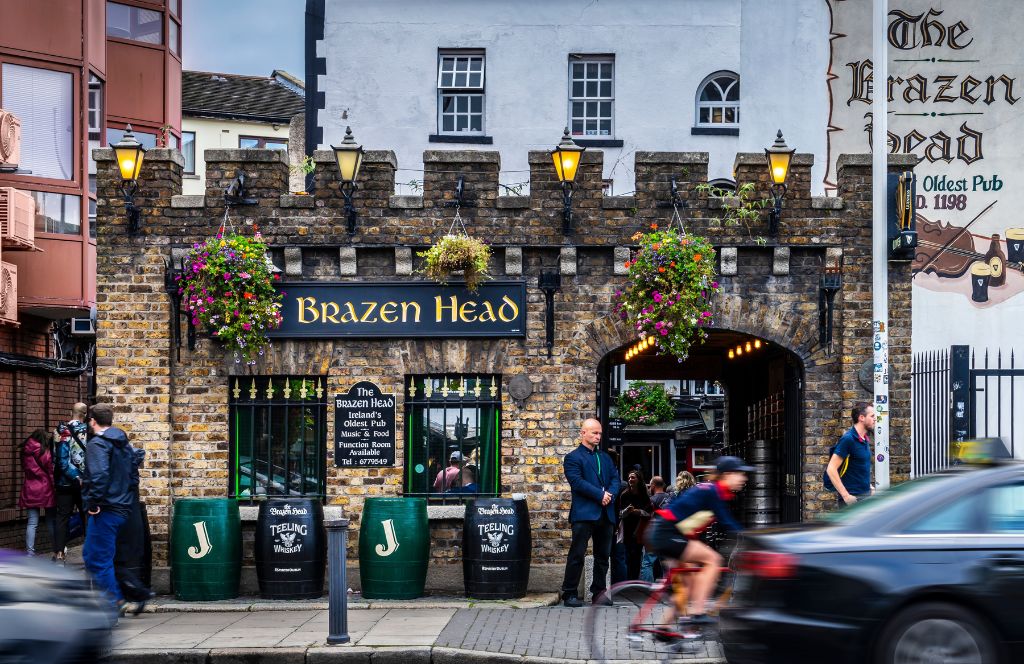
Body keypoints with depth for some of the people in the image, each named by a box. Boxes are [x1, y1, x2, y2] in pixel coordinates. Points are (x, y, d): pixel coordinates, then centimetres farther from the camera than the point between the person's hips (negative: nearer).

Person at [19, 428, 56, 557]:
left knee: (32, 522, 3)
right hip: (46, 489, -3)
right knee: (51, 521, 9)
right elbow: (51, 471, -6)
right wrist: (55, 487, 0)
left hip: (30, 491, 3)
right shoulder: (45, 452, -8)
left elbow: (25, 470, 11)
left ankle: (29, 551, -4)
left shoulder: (25, 452, 4)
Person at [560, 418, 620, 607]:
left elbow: (615, 478, 13)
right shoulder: (573, 458, 0)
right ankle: (569, 594, -4)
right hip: (584, 513, -7)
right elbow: (577, 482, -12)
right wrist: (600, 495, -15)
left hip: (606, 514, 7)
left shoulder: (605, 457, 21)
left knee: (603, 555, 9)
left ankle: (599, 591, 17)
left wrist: (610, 494, -8)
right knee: (577, 554, -7)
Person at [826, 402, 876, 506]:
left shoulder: (865, 440, 11)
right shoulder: (848, 439, -15)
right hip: (853, 498, -9)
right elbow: (831, 469, -20)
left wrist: (869, 486, 16)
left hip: (866, 495, 9)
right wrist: (846, 496, -22)